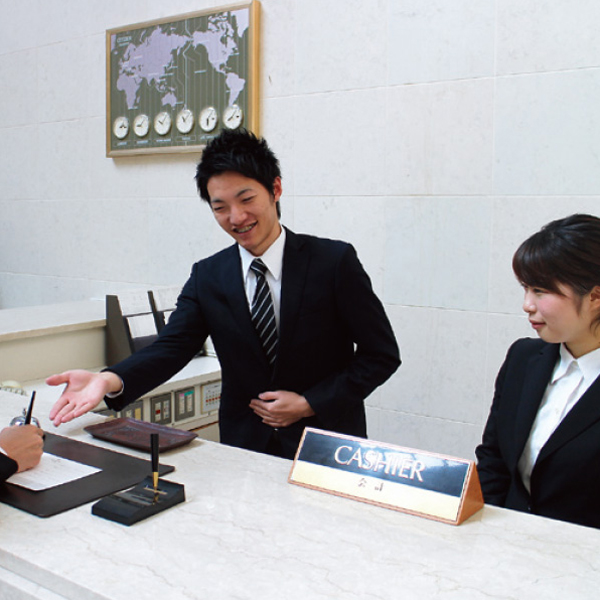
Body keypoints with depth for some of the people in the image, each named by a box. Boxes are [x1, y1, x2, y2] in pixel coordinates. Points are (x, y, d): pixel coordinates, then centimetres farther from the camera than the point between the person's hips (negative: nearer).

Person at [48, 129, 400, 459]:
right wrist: (109, 381, -25)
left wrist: (309, 404, -11)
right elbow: (171, 348, -5)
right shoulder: (207, 277, 4)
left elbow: (382, 354, -4)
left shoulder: (335, 261, -7)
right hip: (245, 448, 4)